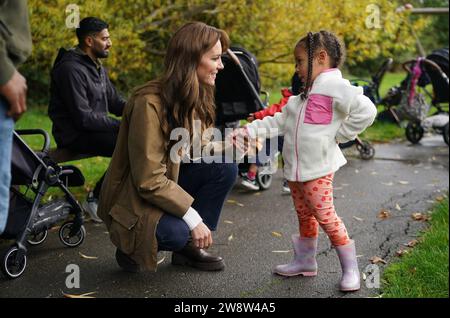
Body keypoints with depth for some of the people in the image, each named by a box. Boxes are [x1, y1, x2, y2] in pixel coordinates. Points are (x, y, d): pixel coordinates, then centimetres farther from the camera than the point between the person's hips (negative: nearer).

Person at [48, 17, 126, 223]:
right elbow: (83, 118, -23)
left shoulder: (97, 67, 14)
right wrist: (122, 126, -21)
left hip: (95, 129, 10)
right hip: (75, 135, -10)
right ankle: (96, 200, -10)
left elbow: (115, 102, 15)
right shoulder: (71, 69, -18)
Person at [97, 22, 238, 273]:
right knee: (176, 231, -33)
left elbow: (195, 150, 5)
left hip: (170, 183, 8)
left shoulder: (197, 97, -2)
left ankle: (190, 247, 3)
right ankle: (131, 248, 1)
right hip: (135, 200, -8)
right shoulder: (149, 103, -28)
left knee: (225, 168, -10)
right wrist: (193, 218, -28)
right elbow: (149, 181, -29)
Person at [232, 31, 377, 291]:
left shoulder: (335, 86, -13)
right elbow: (280, 121, 18)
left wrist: (340, 135, -16)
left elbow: (366, 111, -24)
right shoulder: (307, 93, 18)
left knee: (326, 218, -5)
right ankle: (305, 261, 31)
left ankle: (350, 269, 6)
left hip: (318, 170, -9)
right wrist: (248, 131, 12)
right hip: (295, 169, 9)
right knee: (305, 217, 18)